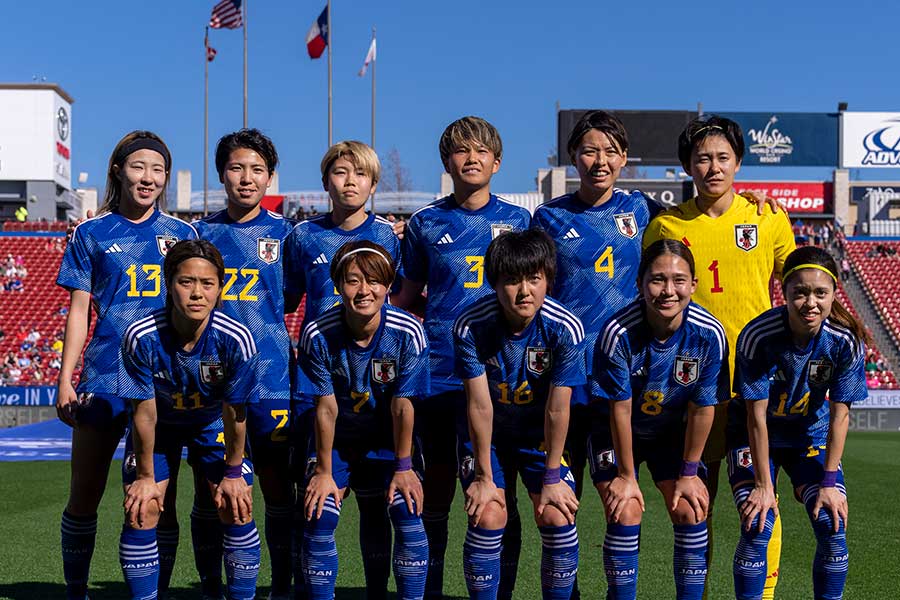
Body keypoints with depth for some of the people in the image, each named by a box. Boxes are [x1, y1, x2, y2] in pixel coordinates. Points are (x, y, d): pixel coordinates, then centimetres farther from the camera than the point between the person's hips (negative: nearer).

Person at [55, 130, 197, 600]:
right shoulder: (91, 234, 5)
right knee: (85, 495, 4)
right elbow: (79, 310, 5)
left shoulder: (181, 234, 9)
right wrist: (65, 380, 0)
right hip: (105, 379, -1)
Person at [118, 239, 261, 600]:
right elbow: (144, 413, -20)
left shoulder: (236, 339, -31)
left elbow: (234, 414, -19)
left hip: (213, 422, 0)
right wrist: (145, 476, -11)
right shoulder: (141, 337, -31)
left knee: (238, 510, -9)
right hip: (160, 425, 0)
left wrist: (233, 472, -9)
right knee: (141, 511, -11)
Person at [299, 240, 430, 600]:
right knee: (320, 516, -15)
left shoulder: (407, 333, -23)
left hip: (388, 438, 0)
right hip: (337, 439, 0)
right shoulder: (318, 334, -22)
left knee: (407, 511, -17)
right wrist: (324, 471, -10)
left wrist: (403, 467, -10)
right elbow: (326, 408, -17)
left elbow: (402, 407, -17)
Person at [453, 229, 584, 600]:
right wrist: (484, 477, -12)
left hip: (541, 433, 0)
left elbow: (557, 410, -18)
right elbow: (480, 405, -19)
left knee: (557, 517, -12)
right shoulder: (470, 326, -24)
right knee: (488, 517, -14)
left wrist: (552, 478, -12)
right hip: (486, 432, 0)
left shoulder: (565, 329, -24)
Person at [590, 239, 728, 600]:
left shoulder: (709, 334, -24)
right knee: (625, 514, -16)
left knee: (691, 511, -9)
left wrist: (689, 472, -7)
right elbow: (619, 409, -21)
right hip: (616, 432, -2)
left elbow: (702, 408, -13)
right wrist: (626, 475, -13)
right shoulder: (618, 332, -30)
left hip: (672, 431, 2)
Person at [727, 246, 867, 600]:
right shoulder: (758, 336, -28)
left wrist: (829, 482, -15)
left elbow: (840, 415, -14)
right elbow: (756, 415, -22)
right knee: (757, 529, -16)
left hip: (811, 435, 2)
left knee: (833, 528, -11)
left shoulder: (846, 341, -21)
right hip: (755, 436, -2)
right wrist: (763, 485, -19)